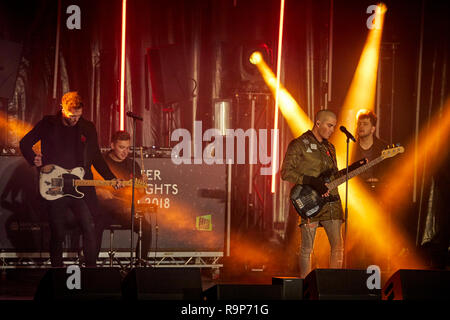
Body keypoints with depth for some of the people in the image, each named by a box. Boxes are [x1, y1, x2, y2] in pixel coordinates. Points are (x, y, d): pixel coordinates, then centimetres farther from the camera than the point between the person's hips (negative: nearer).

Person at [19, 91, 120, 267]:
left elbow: (96, 158, 13)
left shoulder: (88, 127, 7)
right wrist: (34, 160, -6)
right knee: (58, 234, 4)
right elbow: (25, 143, 10)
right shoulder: (48, 124, 1)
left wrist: (112, 179, 3)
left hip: (81, 188, 2)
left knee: (89, 229, -8)